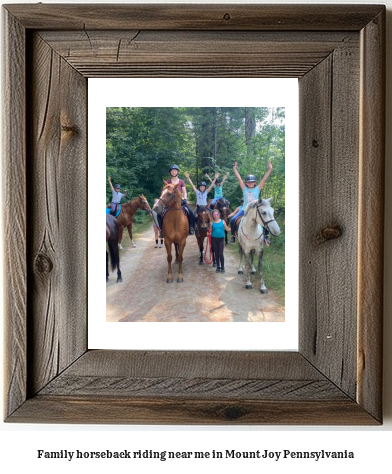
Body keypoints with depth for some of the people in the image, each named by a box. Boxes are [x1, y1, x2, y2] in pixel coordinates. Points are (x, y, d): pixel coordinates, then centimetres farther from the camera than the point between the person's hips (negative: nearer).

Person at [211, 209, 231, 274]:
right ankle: (218, 267, 22)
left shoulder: (222, 221, -1)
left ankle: (222, 267, 6)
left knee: (221, 254, -4)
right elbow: (210, 231, 1)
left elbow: (227, 229, 3)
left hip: (221, 239, -1)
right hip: (214, 239, 1)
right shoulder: (212, 222, 0)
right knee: (216, 254, 10)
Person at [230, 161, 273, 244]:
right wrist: (235, 168, -4)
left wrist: (269, 169, -9)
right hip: (245, 210, 0)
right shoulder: (244, 189, 2)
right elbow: (239, 178, -1)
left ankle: (266, 235, 4)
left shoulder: (257, 189, 2)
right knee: (233, 219, -20)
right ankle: (233, 235, 0)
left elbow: (264, 179, -3)